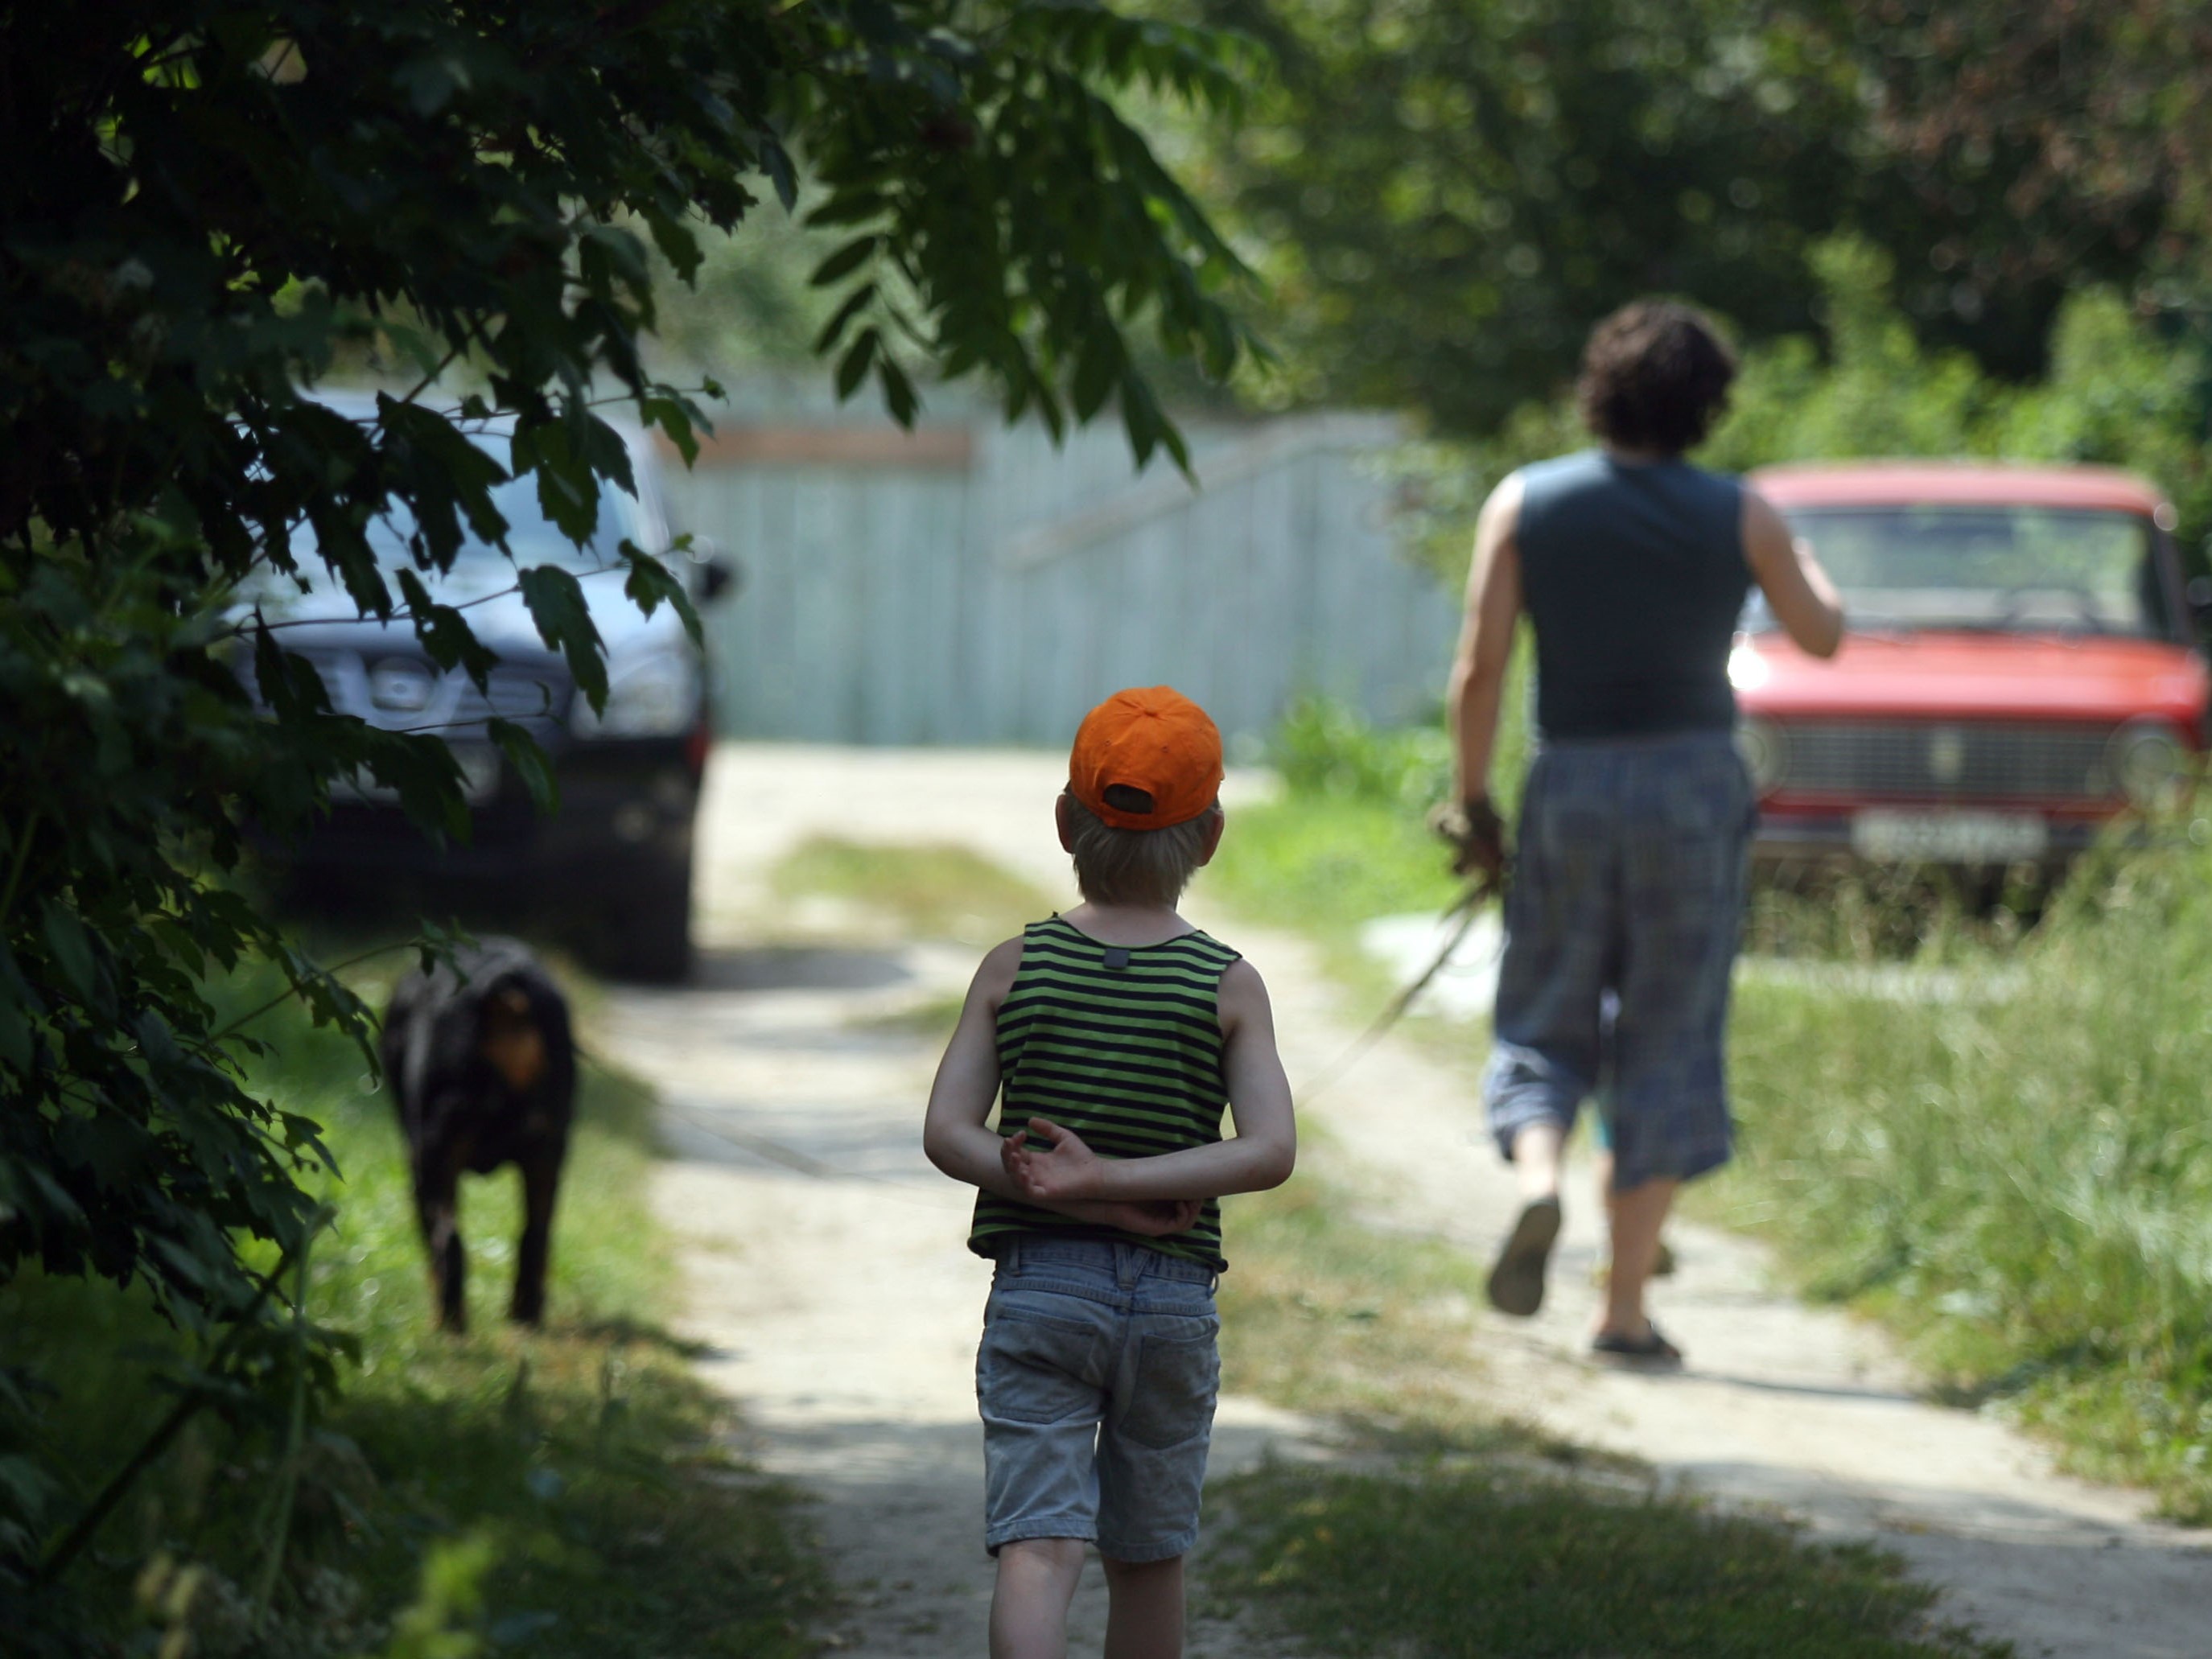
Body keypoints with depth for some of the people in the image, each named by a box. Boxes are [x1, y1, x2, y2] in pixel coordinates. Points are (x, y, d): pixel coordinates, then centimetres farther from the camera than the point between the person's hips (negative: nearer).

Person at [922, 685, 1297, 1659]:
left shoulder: (1015, 969, -1)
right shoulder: (1228, 986, -3)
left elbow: (949, 1136, -8)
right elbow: (1270, 1153, -14)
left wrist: (1078, 1195, -10)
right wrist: (1110, 1185, -16)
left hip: (1039, 1287, -1)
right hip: (1174, 1299, 1)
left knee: (1035, 1545, -8)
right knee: (1149, 1552, 17)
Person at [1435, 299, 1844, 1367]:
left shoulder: (1524, 505, -2)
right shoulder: (1737, 517, -2)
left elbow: (1479, 667, -5)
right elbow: (1823, 636, 11)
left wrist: (1472, 799, 5)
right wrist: (1804, 562, 31)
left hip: (1569, 787, 1)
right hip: (1695, 788, -1)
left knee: (1544, 1025, 14)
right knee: (1669, 1044, 5)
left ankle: (1537, 1176, -19)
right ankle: (1624, 1307, 3)